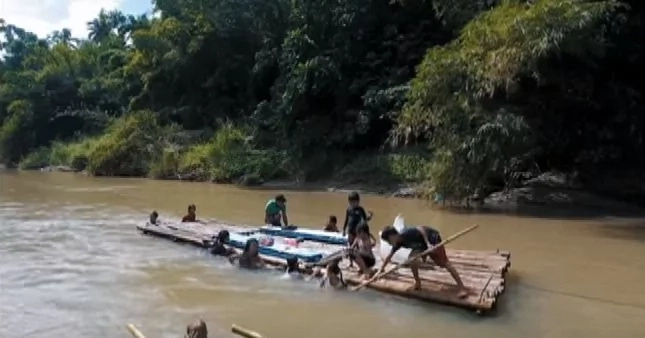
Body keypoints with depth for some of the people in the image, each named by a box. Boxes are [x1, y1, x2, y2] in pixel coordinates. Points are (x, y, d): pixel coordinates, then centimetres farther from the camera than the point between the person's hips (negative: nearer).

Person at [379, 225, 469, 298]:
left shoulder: (406, 234, -30)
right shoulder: (398, 243, -3)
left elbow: (420, 228, -34)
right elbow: (389, 256, 8)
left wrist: (428, 243, -38)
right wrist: (381, 269, 14)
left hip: (432, 238, -8)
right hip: (422, 243, 8)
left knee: (444, 262, -12)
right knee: (412, 257, -9)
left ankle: (461, 287, -14)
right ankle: (417, 281, 8)